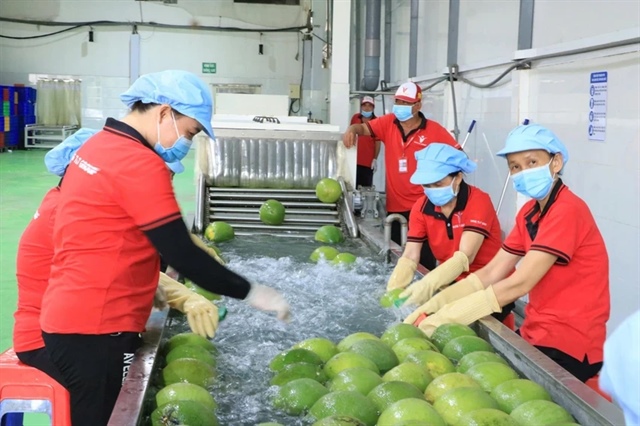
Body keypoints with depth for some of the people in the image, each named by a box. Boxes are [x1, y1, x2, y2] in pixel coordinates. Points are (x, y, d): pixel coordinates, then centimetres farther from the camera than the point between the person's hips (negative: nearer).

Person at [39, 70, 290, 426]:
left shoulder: (99, 146, 10)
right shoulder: (139, 163, -19)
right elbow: (182, 254, -20)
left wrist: (152, 282, 16)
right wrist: (249, 292, -12)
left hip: (71, 317, 10)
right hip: (96, 330, -10)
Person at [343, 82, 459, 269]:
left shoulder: (434, 130, -5)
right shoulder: (388, 123, 4)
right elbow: (364, 128, -4)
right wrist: (352, 129, -27)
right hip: (395, 206, 4)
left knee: (424, 259, -3)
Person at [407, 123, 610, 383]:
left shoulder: (567, 210, -19)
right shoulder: (529, 213, 9)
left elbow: (520, 283, -25)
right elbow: (491, 273, 3)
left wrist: (446, 317, -24)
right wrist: (434, 305, -9)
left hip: (567, 346, -7)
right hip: (536, 333, 7)